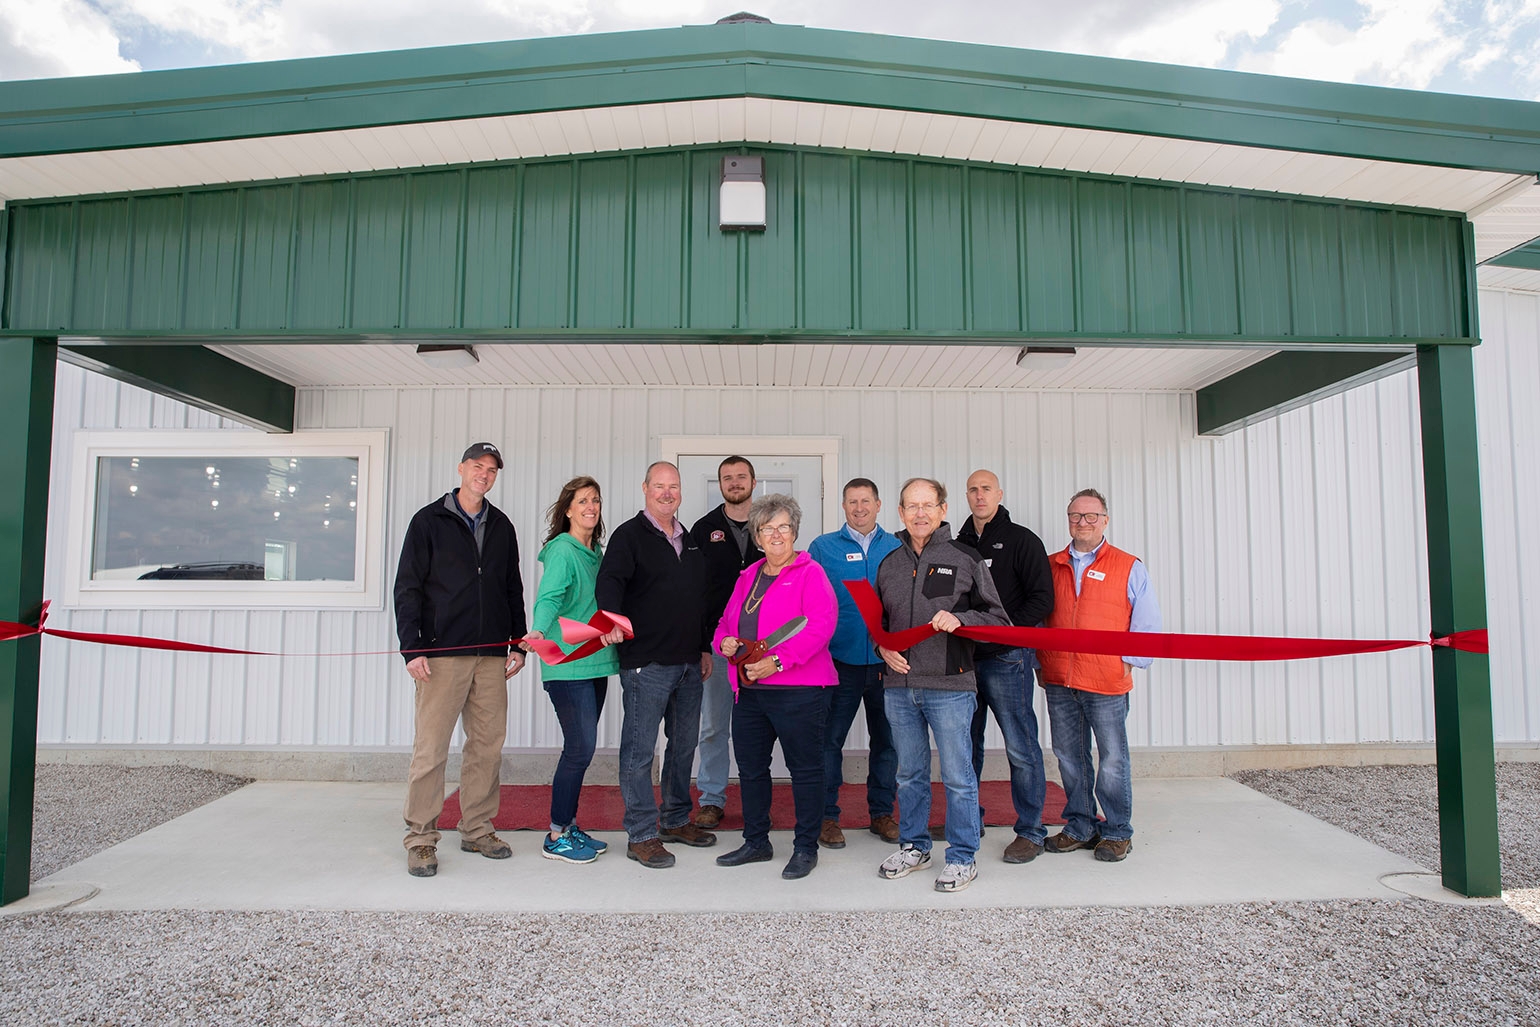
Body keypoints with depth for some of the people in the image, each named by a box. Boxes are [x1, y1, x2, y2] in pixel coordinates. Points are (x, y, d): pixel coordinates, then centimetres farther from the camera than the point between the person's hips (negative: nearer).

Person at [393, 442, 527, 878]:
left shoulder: (502, 526, 15)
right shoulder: (429, 521, 2)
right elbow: (407, 588, -1)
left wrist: (518, 642, 12)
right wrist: (412, 647, -9)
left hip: (492, 654, 4)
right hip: (442, 652, -4)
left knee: (488, 744, 6)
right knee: (430, 747, -4)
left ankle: (477, 829, 19)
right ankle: (421, 838, 8)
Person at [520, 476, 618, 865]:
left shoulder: (597, 552, 14)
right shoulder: (562, 550, -11)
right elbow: (548, 597, -25)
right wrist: (539, 631, -40)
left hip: (594, 663, 8)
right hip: (567, 665, -8)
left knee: (581, 748, 13)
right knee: (581, 748, -7)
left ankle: (569, 826, 25)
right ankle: (556, 837, 6)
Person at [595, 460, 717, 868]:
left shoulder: (690, 541, 17)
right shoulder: (629, 536, -4)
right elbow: (610, 581, -20)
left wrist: (705, 647, 20)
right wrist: (612, 619, -40)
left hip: (689, 665, 7)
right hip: (646, 663, -7)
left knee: (684, 745, 15)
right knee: (640, 748, -2)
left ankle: (676, 820, 29)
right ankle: (641, 835, 9)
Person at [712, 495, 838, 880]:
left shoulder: (810, 573, -5)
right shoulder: (747, 577, 17)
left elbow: (821, 624, -17)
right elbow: (726, 621, 23)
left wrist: (778, 660, -23)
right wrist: (725, 642, -1)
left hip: (798, 688, -7)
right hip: (748, 689, 7)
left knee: (805, 768, 3)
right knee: (750, 768, 15)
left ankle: (806, 848, 18)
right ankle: (756, 843, 30)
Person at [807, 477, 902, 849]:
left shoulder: (897, 548, 8)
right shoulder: (823, 547, 3)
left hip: (888, 661, 2)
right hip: (839, 660, -2)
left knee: (886, 739, 11)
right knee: (829, 738, 3)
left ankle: (882, 812, 25)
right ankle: (827, 815, 16)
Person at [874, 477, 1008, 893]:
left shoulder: (965, 558, -1)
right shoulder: (889, 563, 11)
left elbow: (997, 618, 0)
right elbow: (877, 620, 22)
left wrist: (959, 619, -17)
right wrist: (883, 647, 2)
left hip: (949, 686, -4)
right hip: (899, 686, 4)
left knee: (957, 776, 3)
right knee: (909, 774, 16)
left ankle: (963, 857, 18)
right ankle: (914, 846, 31)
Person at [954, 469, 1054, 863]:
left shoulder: (1021, 540, -1)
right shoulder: (959, 545, 14)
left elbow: (1042, 599, -9)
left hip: (1007, 658, -5)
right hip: (964, 658, 6)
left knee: (1020, 747, -1)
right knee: (966, 743, 12)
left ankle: (1030, 831, 11)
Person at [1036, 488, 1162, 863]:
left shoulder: (1128, 566, 2)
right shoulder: (1051, 566, 11)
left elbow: (1147, 622, 2)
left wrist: (1129, 662, -5)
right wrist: (1039, 662, 9)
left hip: (1107, 682, -3)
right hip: (1058, 681, 3)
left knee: (1113, 759, 4)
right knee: (1069, 757, 11)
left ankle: (1117, 832, 19)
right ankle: (1080, 827, 25)